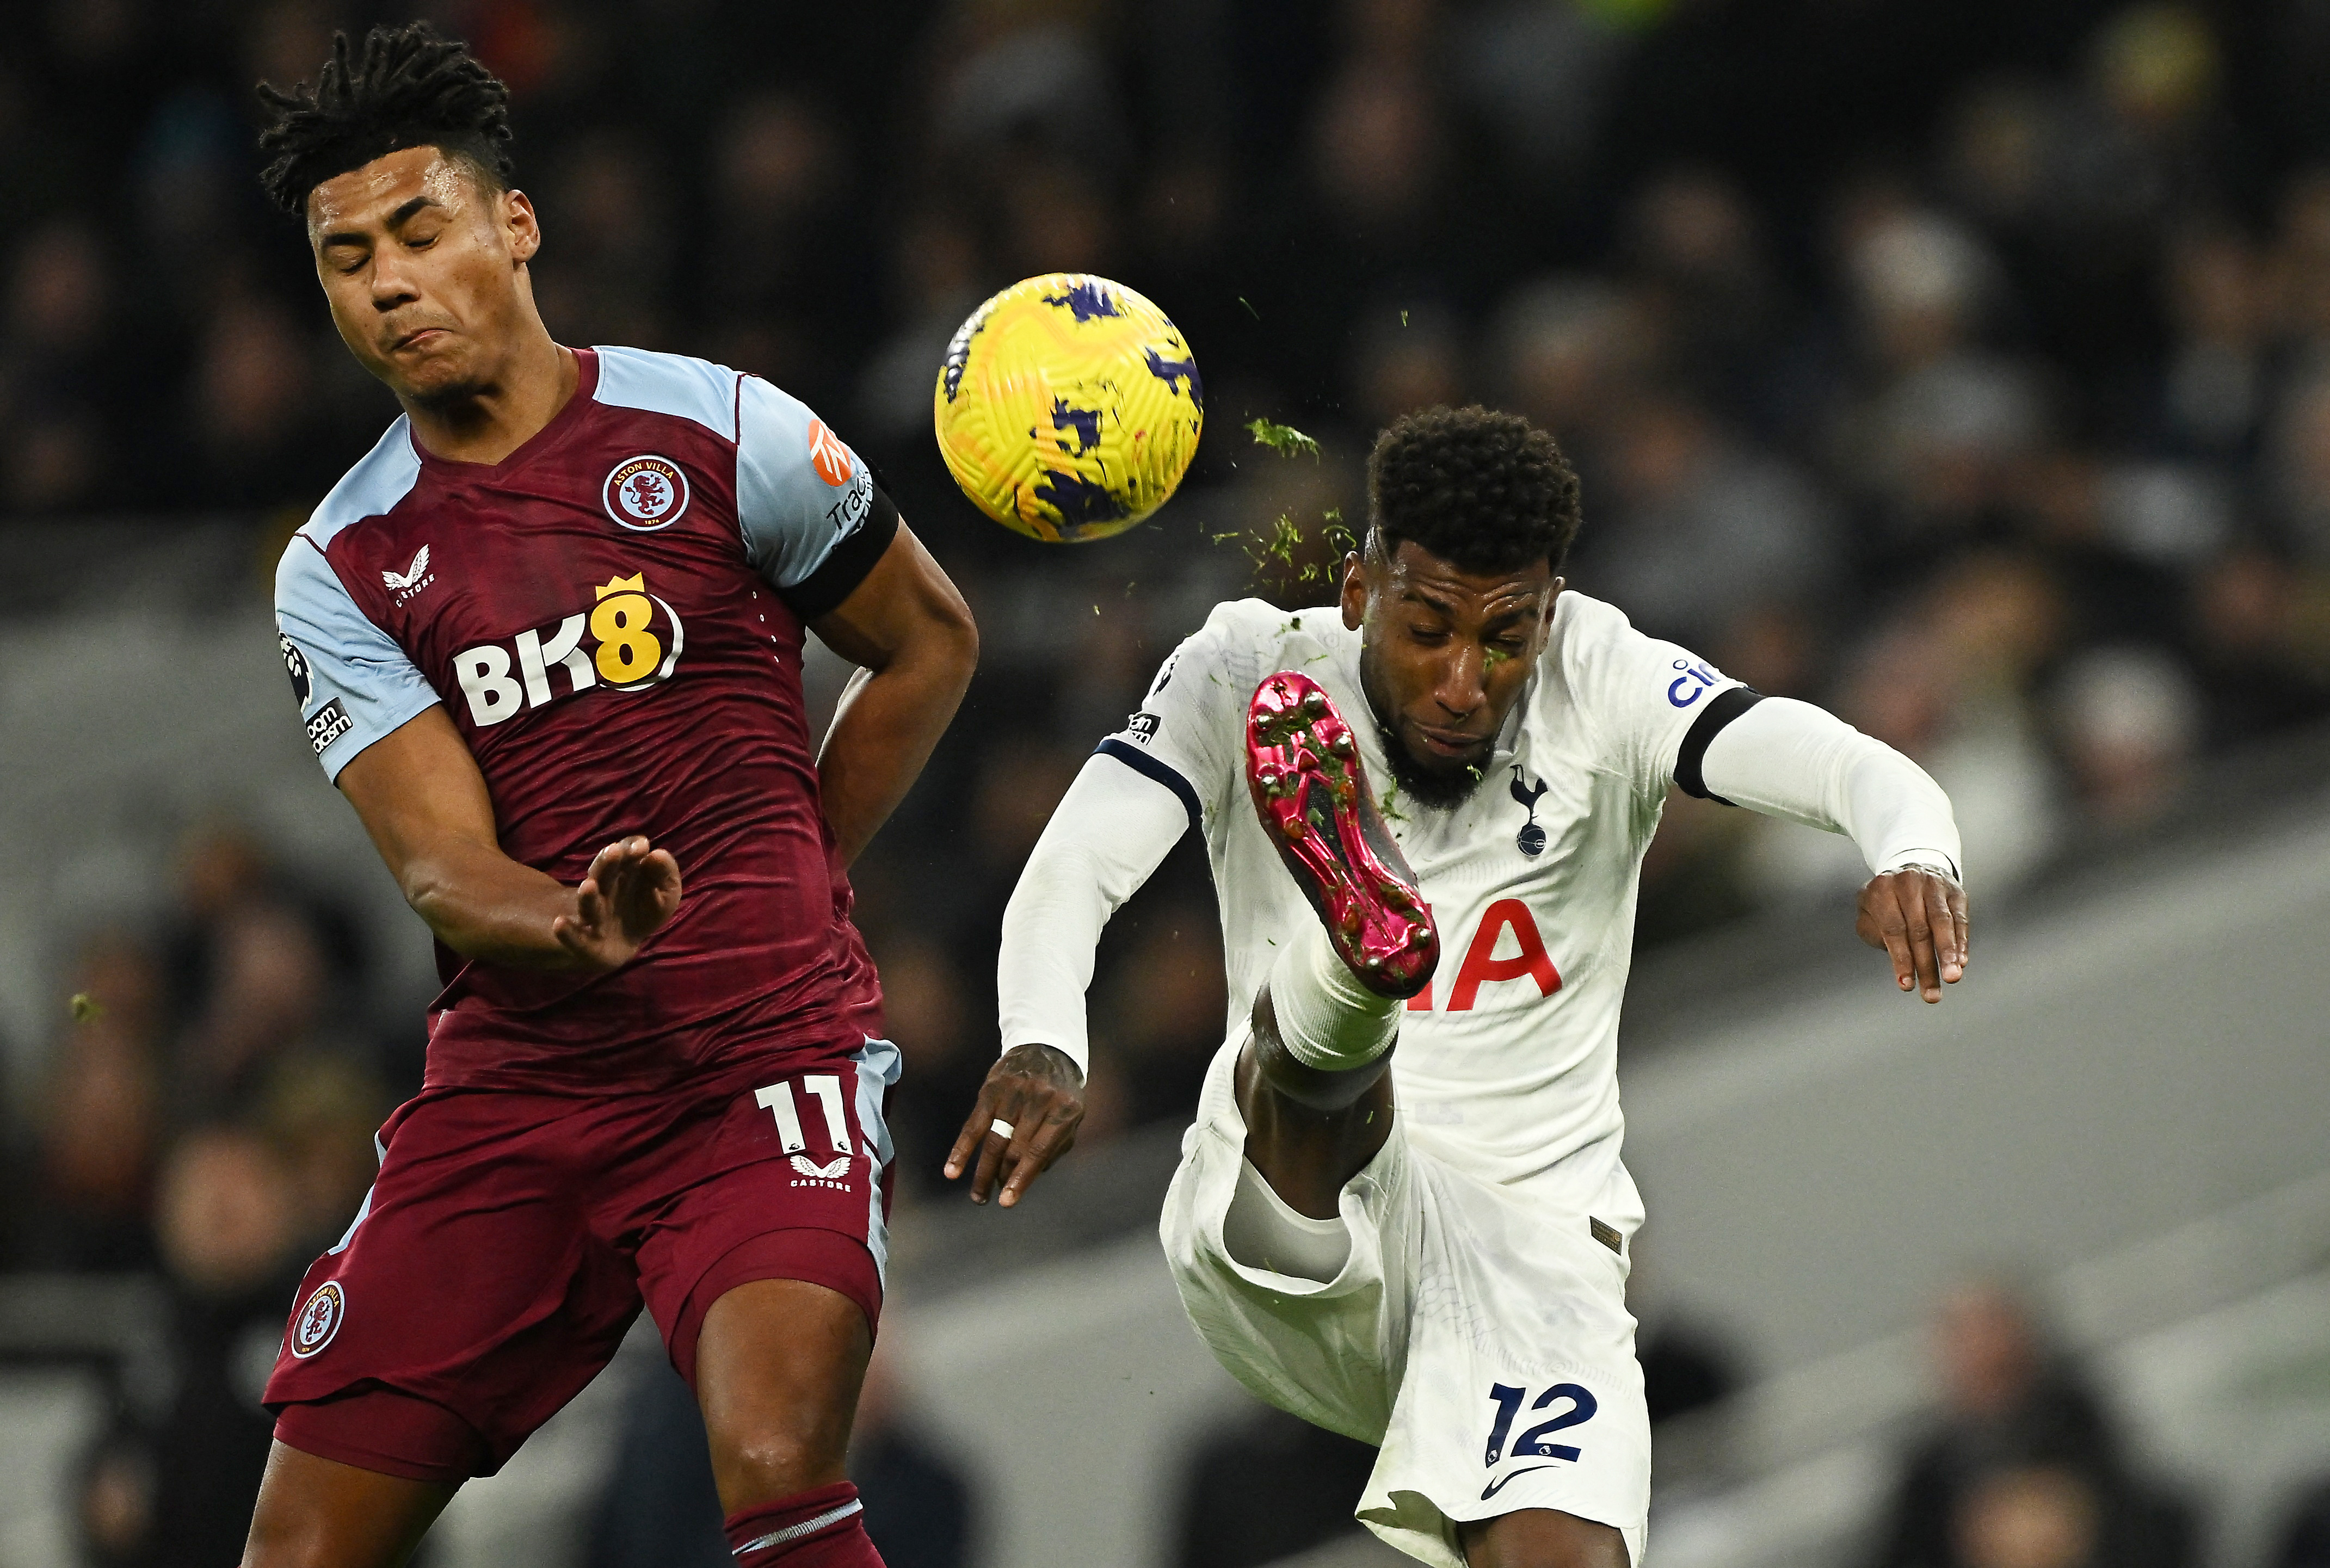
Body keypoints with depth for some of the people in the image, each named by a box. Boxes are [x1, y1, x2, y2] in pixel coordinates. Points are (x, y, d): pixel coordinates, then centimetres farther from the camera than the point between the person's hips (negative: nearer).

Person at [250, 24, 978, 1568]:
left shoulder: (717, 431, -1)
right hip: (514, 1081, 3)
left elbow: (931, 646, 14)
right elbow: (443, 869, -5)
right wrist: (577, 932, -28)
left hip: (766, 1052, -3)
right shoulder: (342, 569, 5)